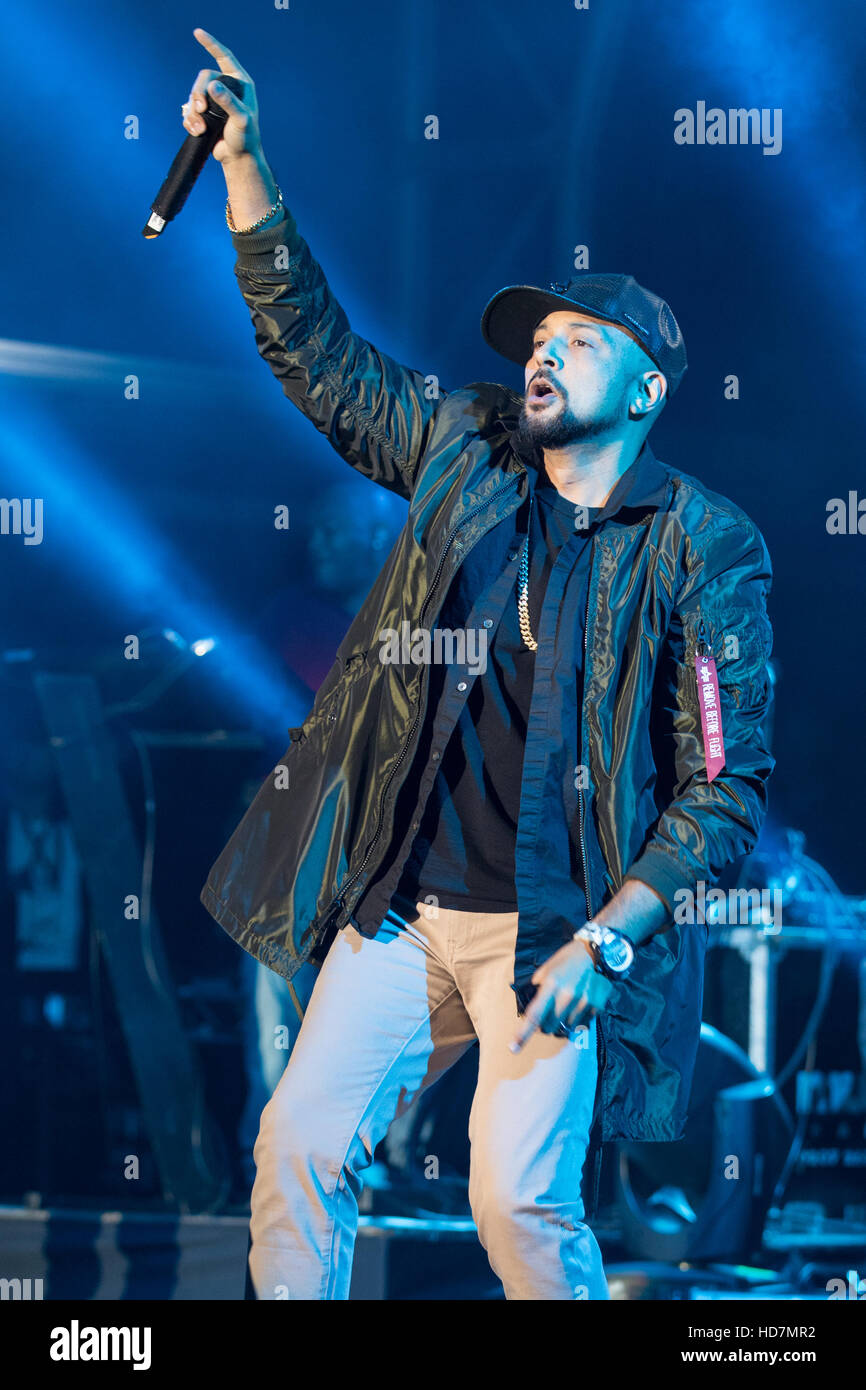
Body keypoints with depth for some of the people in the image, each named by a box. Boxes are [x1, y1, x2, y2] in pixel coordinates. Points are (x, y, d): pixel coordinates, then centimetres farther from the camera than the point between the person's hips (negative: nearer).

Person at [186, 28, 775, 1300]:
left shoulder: (702, 548, -5)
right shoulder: (466, 453, 8)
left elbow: (727, 787, -7)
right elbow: (316, 350, 16)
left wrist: (603, 942, -15)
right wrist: (245, 162, 7)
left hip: (557, 930, -5)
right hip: (403, 909, 5)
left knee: (520, 1204, -14)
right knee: (300, 1144, -2)